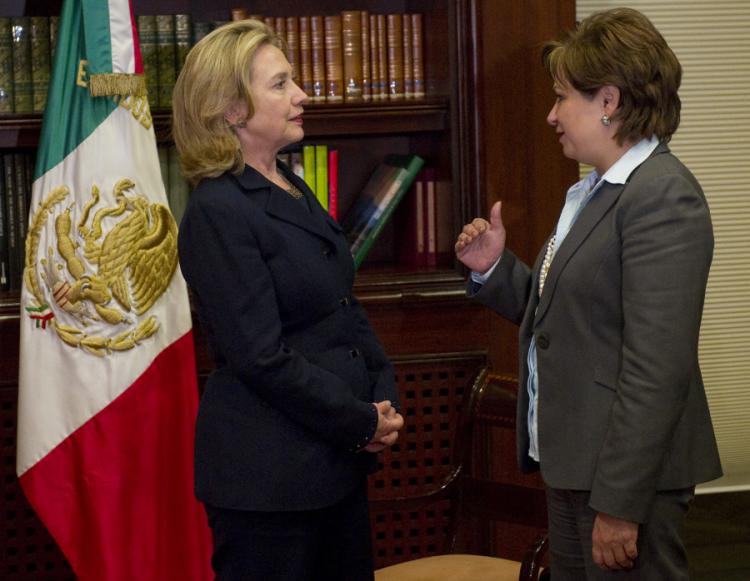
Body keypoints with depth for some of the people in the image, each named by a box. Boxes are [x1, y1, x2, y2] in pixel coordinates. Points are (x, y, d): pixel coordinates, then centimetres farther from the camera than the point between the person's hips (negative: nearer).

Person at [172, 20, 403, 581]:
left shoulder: (294, 191, 12)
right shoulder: (218, 212, -16)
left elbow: (348, 311, 17)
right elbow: (263, 358, -20)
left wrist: (385, 400, 2)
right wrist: (362, 422, -13)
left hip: (337, 460, 9)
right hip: (267, 474, -9)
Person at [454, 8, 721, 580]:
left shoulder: (663, 196, -17)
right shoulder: (594, 191, 14)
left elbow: (657, 367, -23)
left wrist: (619, 503, -24)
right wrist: (494, 269, 3)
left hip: (628, 471, -9)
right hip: (574, 465, 9)